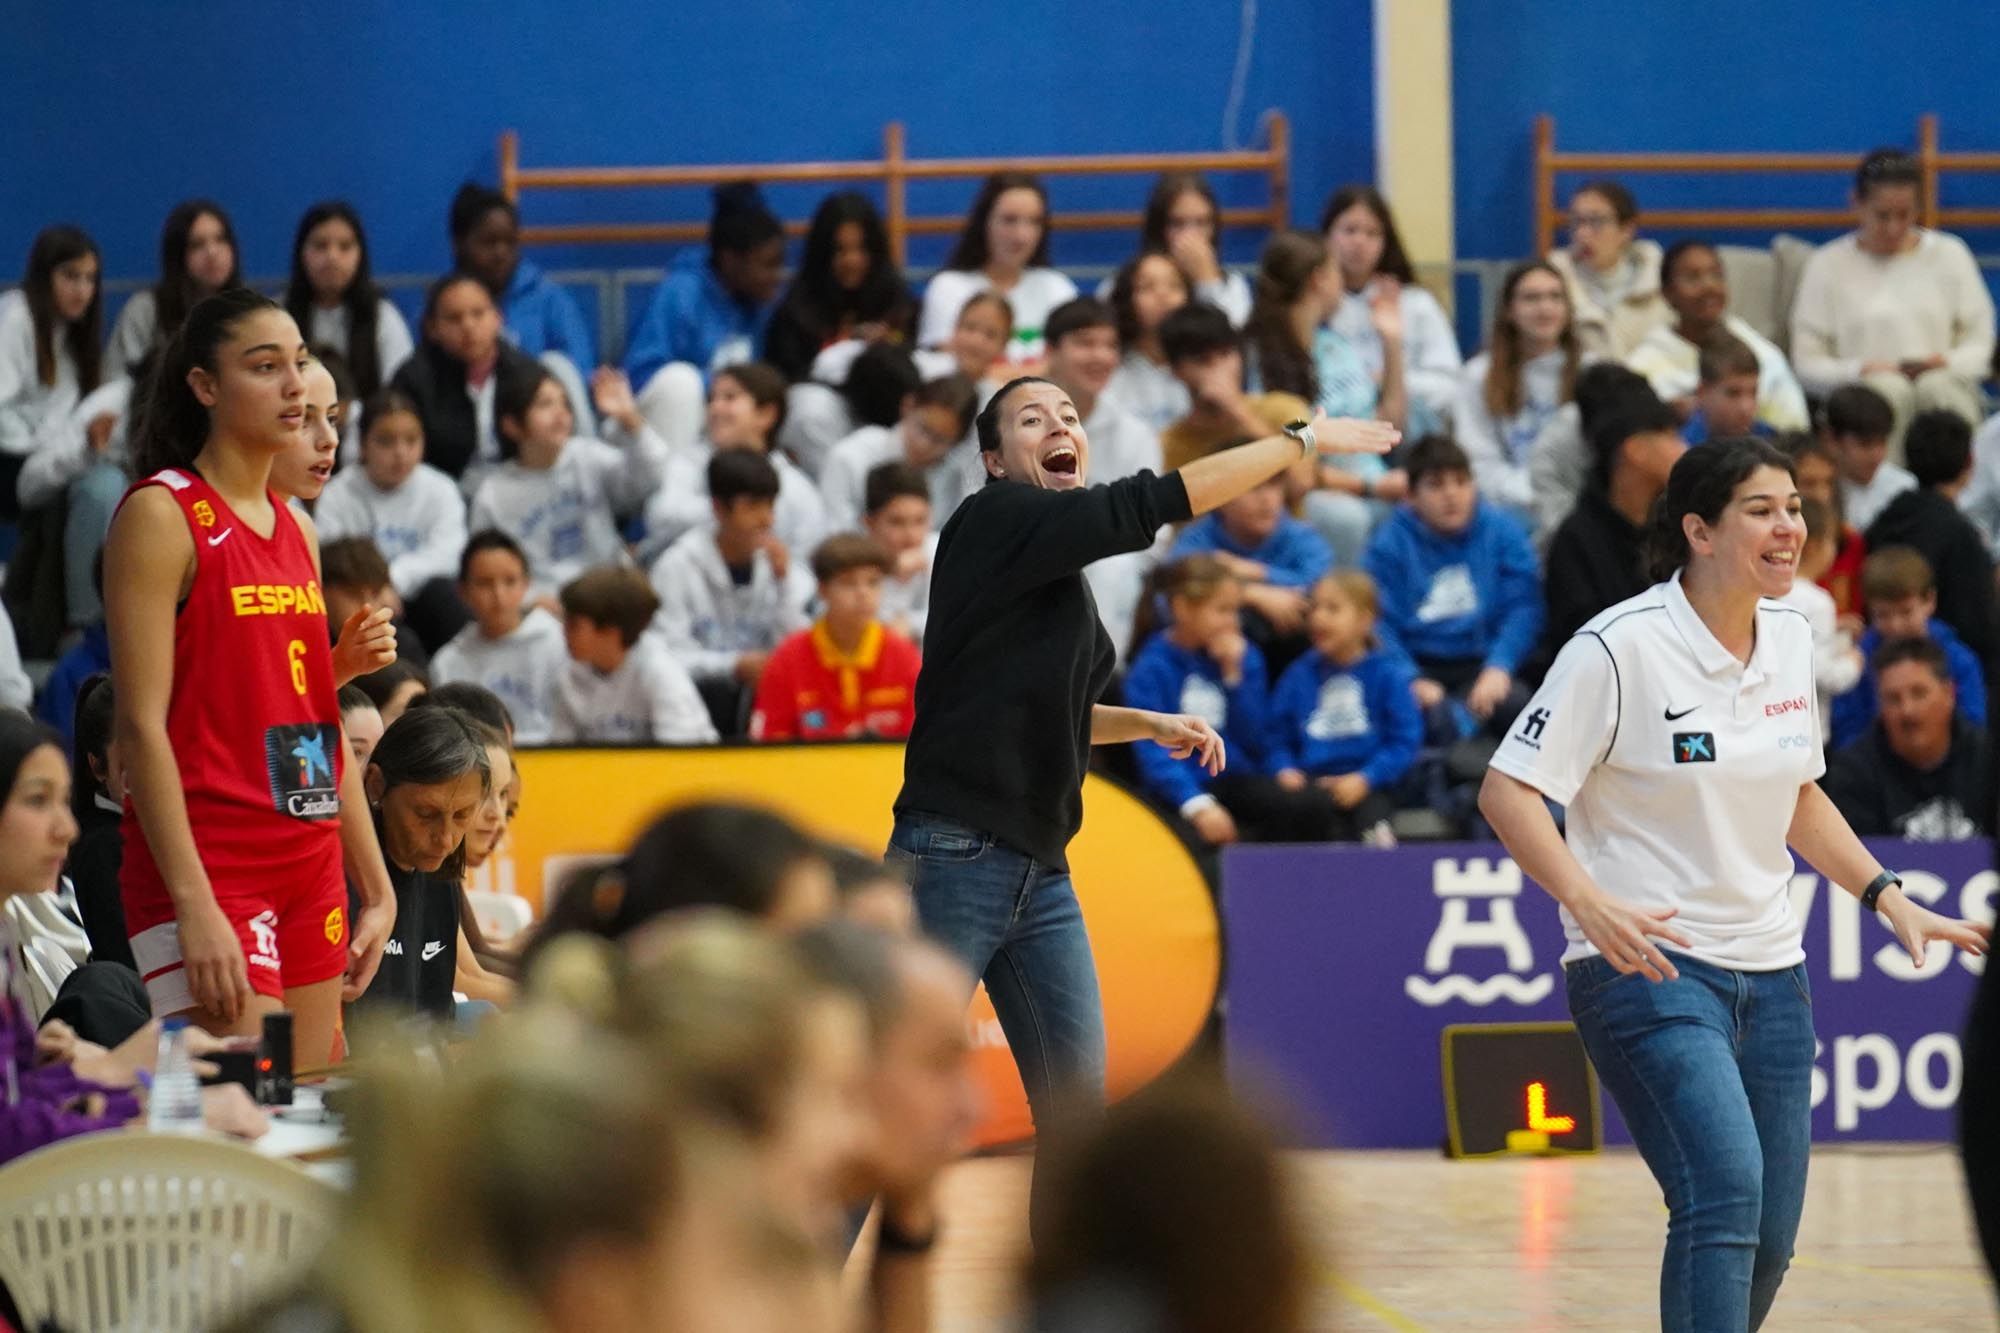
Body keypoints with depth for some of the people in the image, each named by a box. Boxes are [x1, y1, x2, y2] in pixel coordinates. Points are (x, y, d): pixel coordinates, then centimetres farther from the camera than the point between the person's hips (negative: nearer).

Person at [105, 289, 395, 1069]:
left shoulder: (297, 529, 15)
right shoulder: (162, 515, -7)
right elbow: (141, 725, -14)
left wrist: (376, 887, 17)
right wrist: (194, 906, -21)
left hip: (309, 868, 8)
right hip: (209, 868, -8)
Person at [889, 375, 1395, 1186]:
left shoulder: (1061, 569, 16)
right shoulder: (995, 521, -9)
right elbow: (1155, 505, -17)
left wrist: (1149, 725, 17)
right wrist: (1304, 440, -12)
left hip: (1041, 871, 9)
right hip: (955, 863, -9)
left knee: (1076, 1104, 5)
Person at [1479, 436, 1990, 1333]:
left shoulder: (1789, 638, 8)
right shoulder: (1622, 648, -13)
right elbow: (1507, 790, -15)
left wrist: (1887, 897, 15)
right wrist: (1589, 901, -29)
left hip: (1768, 971, 7)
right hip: (1645, 965, -7)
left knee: (1766, 1241, 5)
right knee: (1725, 1190, -25)